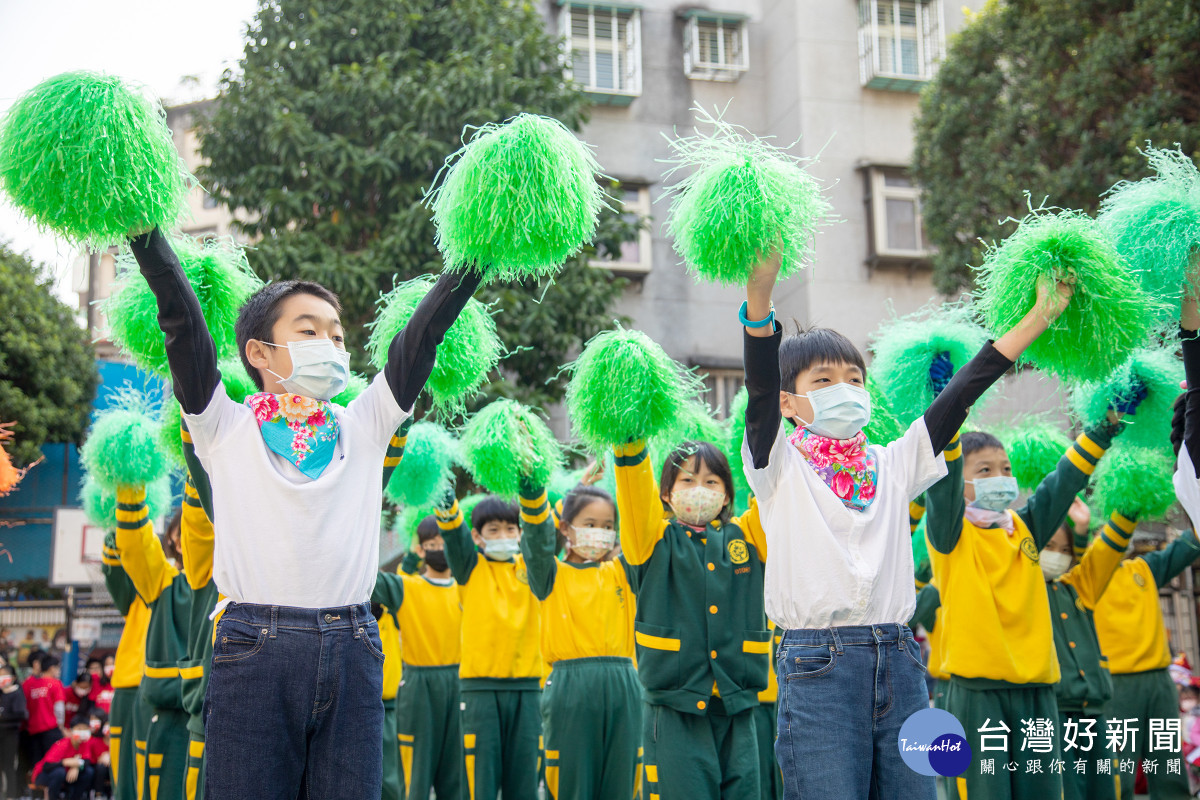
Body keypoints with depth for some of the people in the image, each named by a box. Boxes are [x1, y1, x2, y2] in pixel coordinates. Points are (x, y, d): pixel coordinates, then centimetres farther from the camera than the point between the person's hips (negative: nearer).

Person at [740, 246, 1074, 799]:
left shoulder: (893, 465, 17)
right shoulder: (780, 466, 5)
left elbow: (960, 394, 10)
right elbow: (761, 386, -12)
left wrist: (1038, 318, 4)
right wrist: (759, 291, -28)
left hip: (899, 663, 4)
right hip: (817, 665, -4)